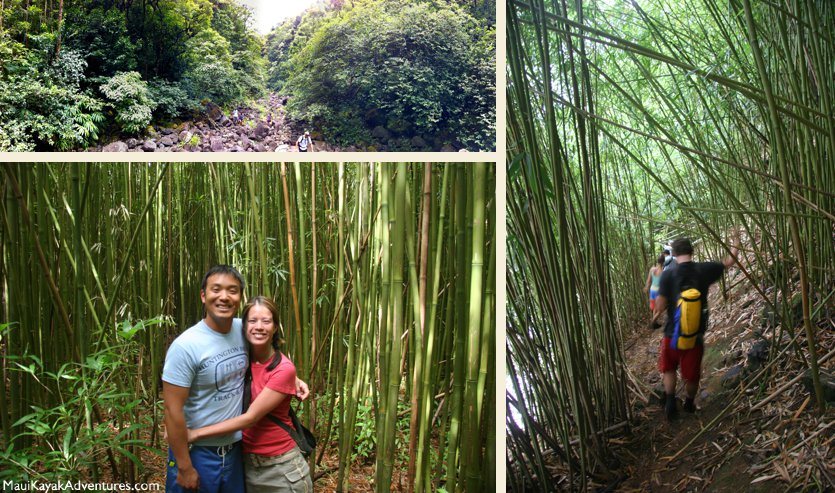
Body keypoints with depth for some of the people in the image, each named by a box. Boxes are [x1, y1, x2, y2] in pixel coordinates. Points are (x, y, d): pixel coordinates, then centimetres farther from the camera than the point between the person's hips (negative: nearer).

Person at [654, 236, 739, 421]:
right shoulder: (704, 270, -8)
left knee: (669, 368, 21)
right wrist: (736, 244, 26)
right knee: (692, 373, 17)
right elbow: (728, 262, 10)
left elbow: (660, 306, -15)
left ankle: (670, 400, 8)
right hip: (696, 333, 1)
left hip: (673, 333, -1)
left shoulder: (667, 275, -15)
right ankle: (690, 403, 35)